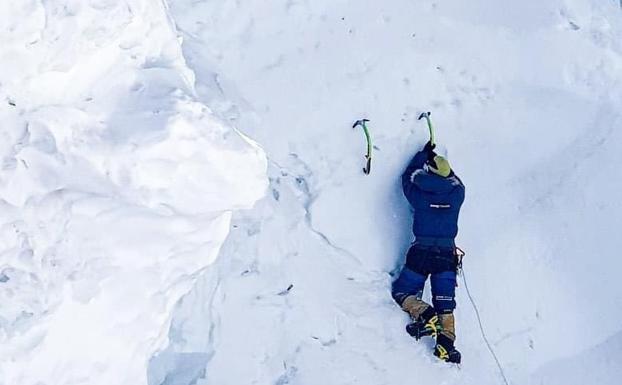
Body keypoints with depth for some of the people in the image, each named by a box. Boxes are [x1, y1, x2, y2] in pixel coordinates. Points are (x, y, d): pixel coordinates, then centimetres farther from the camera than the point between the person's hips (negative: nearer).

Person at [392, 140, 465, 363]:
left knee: (402, 292, 8)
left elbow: (408, 177, 16)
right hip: (448, 252, 3)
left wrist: (424, 154, 26)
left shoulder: (419, 194, -5)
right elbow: (456, 181, 25)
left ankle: (425, 315, -17)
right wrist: (443, 164, 35)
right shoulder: (456, 194, 0)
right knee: (445, 302, 5)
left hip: (421, 251, -2)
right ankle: (446, 343, -9)